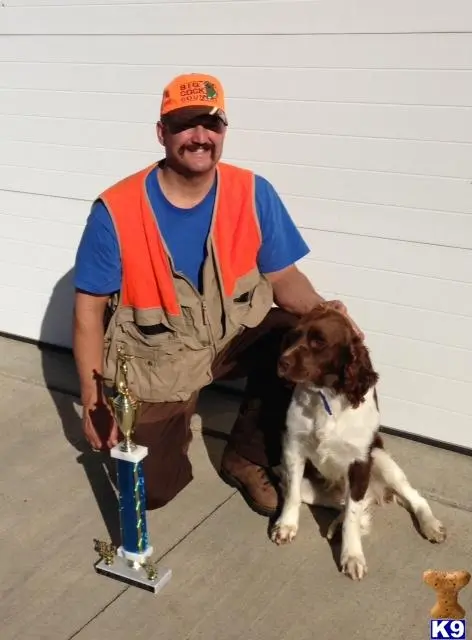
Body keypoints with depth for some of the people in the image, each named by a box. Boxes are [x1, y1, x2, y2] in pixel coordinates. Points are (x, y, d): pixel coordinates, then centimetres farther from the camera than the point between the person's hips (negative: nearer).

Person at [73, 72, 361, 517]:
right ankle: (166, 420, 31)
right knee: (151, 489, -6)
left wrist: (320, 310, -28)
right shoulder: (115, 210, -19)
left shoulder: (253, 194, -12)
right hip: (155, 361, -2)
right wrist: (93, 398, -13)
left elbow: (283, 277, -5)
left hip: (236, 334, 2)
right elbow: (90, 308, -11)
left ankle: (246, 457, -2)